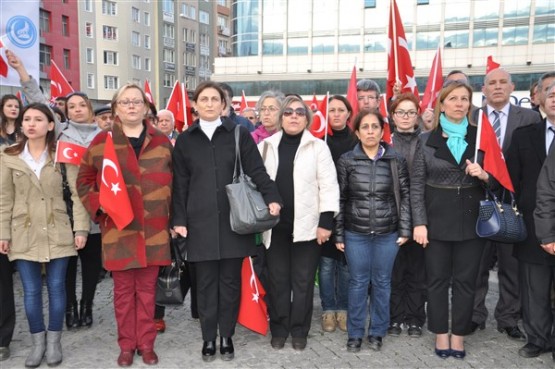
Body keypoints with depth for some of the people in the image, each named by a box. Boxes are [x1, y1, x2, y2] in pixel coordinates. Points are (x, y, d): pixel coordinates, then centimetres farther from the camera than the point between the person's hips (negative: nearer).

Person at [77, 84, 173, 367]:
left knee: (147, 288, 8)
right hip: (118, 229, -1)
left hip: (154, 230, 1)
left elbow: (173, 182, 11)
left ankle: (147, 344, 22)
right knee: (123, 289, 7)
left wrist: (173, 216, 2)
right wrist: (98, 205, -7)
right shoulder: (102, 142, 3)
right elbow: (84, 180, 8)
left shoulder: (162, 142, 7)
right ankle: (126, 345, 22)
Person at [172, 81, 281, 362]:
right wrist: (179, 219, 2)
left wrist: (271, 197, -17)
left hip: (234, 220, -1)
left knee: (230, 281, 8)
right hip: (201, 222, 1)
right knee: (206, 283, 7)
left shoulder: (239, 134, 3)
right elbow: (180, 184, 7)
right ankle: (209, 338, 22)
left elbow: (256, 171, -2)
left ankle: (227, 337, 24)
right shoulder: (185, 140, 8)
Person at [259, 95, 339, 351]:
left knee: (303, 280, 7)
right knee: (277, 279, 10)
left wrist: (326, 221, -10)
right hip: (275, 225, 2)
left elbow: (328, 185, -4)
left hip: (306, 224, -2)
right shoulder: (267, 146, 8)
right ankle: (278, 329, 24)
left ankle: (299, 331, 21)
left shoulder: (318, 146, 0)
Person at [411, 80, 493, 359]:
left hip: (471, 220, 1)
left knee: (465, 281, 7)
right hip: (437, 219, -1)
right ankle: (441, 335, 21)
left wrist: (484, 175, -13)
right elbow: (416, 184, -2)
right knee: (437, 280, 7)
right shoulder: (426, 139, 1)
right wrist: (419, 222, -9)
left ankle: (458, 336, 22)